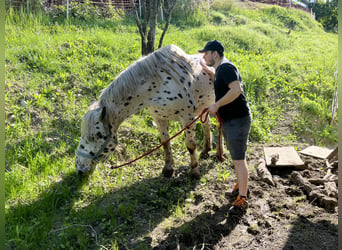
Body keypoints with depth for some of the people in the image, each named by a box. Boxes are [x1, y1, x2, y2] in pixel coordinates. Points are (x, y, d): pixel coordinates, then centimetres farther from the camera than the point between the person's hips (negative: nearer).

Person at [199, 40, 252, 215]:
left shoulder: (226, 67, -16)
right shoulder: (220, 69, 14)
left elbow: (236, 89, -29)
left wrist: (216, 105, -23)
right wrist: (209, 72, 23)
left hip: (238, 120, -10)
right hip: (229, 120, 10)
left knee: (239, 159, -5)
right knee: (235, 157, 21)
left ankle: (242, 199, 3)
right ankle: (241, 186, 38)